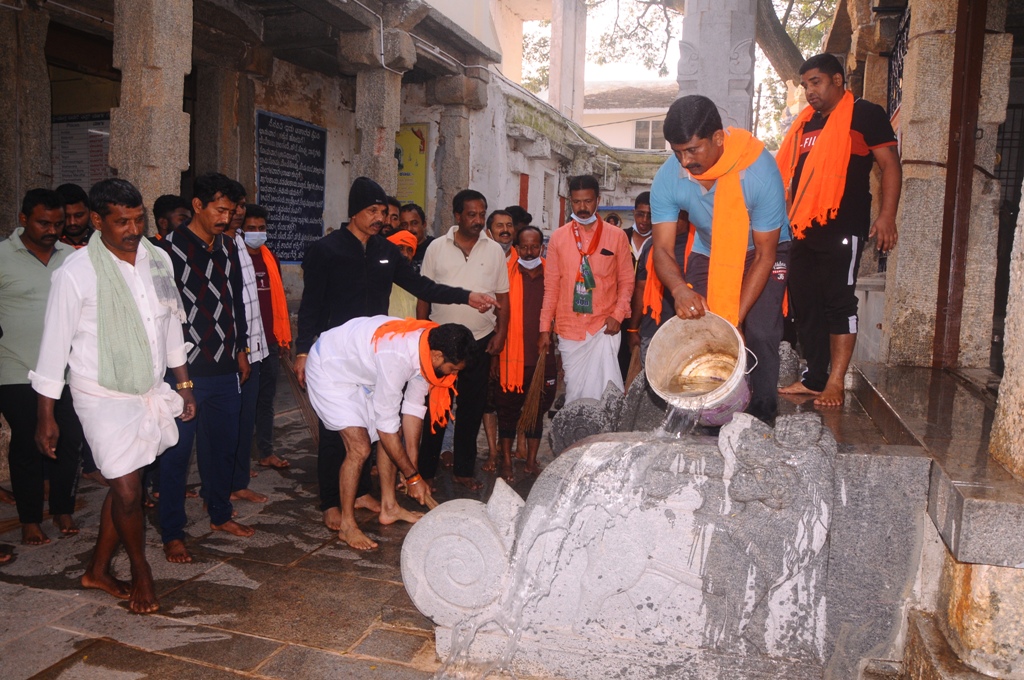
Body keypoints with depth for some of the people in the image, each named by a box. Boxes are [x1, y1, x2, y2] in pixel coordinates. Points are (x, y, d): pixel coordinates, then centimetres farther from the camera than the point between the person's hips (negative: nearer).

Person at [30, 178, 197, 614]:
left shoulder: (158, 260, 0)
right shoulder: (76, 273, -15)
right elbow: (55, 345, -9)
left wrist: (183, 385, 12)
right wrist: (46, 416, -6)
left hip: (152, 393, 5)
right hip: (104, 398, -5)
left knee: (124, 485, 14)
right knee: (127, 492, -1)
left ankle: (98, 571, 34)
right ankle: (140, 573, 25)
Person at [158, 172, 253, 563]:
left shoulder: (228, 248, 12)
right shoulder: (171, 248, -8)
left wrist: (242, 349, 19)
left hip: (226, 369, 6)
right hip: (186, 370, -6)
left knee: (223, 446, 16)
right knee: (177, 451, 2)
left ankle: (220, 514, 32)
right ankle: (172, 534, 13)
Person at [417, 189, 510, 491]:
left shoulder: (494, 250, 5)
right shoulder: (437, 248, 1)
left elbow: (503, 296, 8)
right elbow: (424, 294, 4)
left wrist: (500, 333, -1)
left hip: (480, 340, 1)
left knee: (472, 407, 8)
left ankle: (464, 469, 21)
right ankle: (426, 469, 16)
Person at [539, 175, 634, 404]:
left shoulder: (617, 236, 1)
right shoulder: (558, 237, 4)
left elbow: (626, 281, 4)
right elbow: (551, 286, 6)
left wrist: (618, 315, -11)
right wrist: (545, 328, 3)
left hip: (604, 326, -1)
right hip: (569, 329, 2)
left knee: (603, 388, -14)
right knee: (574, 390, 7)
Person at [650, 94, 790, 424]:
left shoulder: (760, 171, -33)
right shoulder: (667, 178, -24)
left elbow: (765, 253, -27)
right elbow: (663, 249, -23)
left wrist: (736, 317, -32)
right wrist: (680, 289, -45)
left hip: (762, 250, -3)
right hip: (708, 251, 3)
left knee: (760, 332, -17)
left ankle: (761, 418, -1)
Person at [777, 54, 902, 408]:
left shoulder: (865, 114, 1)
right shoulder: (805, 122, 19)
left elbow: (890, 166, -4)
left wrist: (887, 216, -15)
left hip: (842, 228, -7)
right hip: (803, 229, 7)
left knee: (838, 304, -6)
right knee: (804, 305, 8)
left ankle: (834, 384, -2)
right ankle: (814, 378, 16)